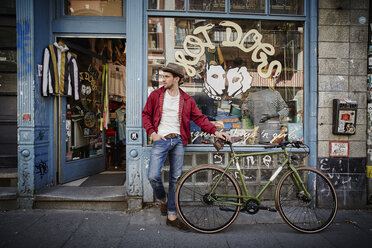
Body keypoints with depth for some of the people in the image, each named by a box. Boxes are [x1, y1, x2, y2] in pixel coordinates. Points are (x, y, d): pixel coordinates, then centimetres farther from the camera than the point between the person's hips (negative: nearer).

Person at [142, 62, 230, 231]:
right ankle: (163, 200, 21)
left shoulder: (187, 100, 7)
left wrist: (215, 131, -7)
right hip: (161, 140, -1)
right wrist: (152, 132, -3)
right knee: (153, 176, -13)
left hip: (178, 141, 1)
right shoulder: (156, 95, 6)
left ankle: (172, 216, 20)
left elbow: (199, 118, 5)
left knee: (175, 179, 6)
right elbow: (146, 114, 10)